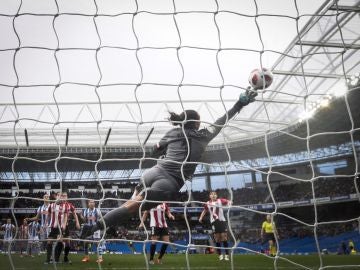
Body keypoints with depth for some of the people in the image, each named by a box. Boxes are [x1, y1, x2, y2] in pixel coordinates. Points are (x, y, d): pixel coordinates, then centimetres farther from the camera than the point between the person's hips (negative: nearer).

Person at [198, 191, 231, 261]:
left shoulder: (220, 201, -1)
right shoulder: (208, 203, 6)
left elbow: (228, 202, -8)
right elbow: (204, 210, 22)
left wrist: (229, 203, -31)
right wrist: (201, 217, 14)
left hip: (222, 221, -2)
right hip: (214, 222, 2)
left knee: (224, 238, -3)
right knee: (217, 239, 2)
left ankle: (226, 255, 4)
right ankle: (220, 255, 11)